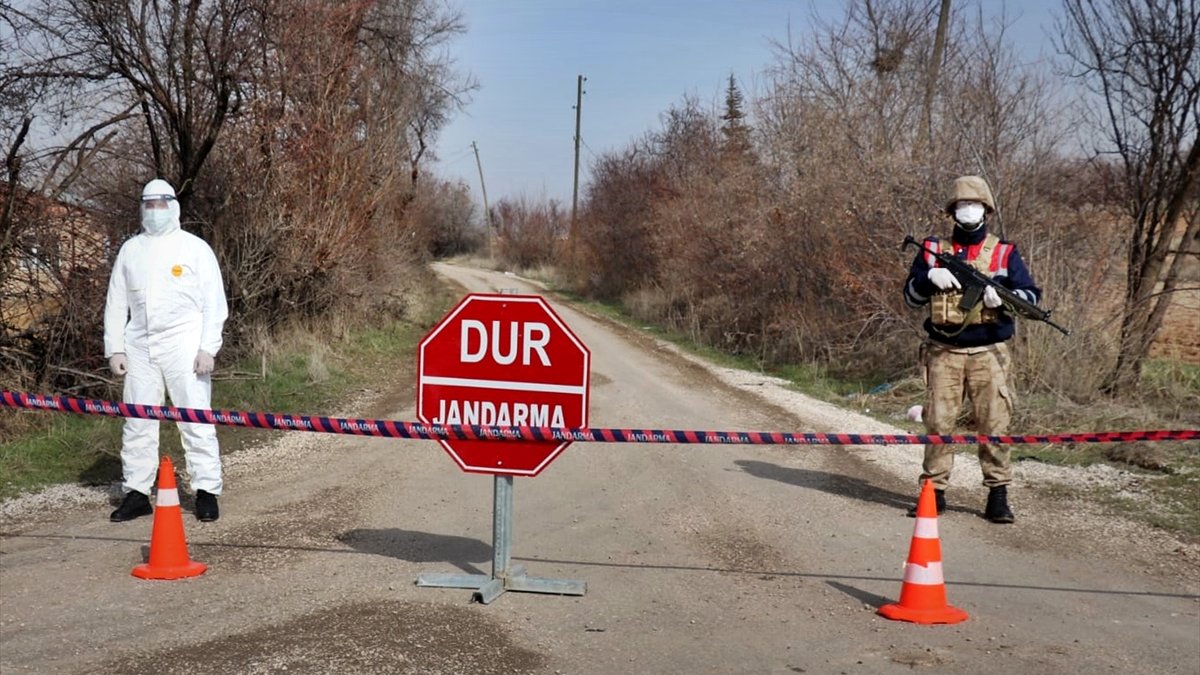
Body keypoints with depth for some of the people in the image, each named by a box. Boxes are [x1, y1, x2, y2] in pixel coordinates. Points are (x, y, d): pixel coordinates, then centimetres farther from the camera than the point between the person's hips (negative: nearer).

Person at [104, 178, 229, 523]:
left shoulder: (195, 248, 2)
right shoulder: (130, 249, 14)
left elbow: (214, 302, -1)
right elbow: (116, 302, 15)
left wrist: (208, 348, -10)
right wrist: (114, 348, 6)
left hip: (184, 346, -4)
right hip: (140, 347, 4)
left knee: (196, 420, -6)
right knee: (137, 421, 6)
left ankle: (206, 492, 1)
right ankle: (136, 493, 15)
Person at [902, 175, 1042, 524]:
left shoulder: (1004, 253, 9)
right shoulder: (933, 250, 12)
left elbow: (1031, 295, 6)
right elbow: (911, 296, 12)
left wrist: (1002, 298, -14)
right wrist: (930, 277, -9)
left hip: (988, 353, -1)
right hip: (943, 352, 1)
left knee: (994, 424, -5)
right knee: (938, 423, 1)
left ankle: (998, 494, 2)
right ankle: (934, 491, 10)